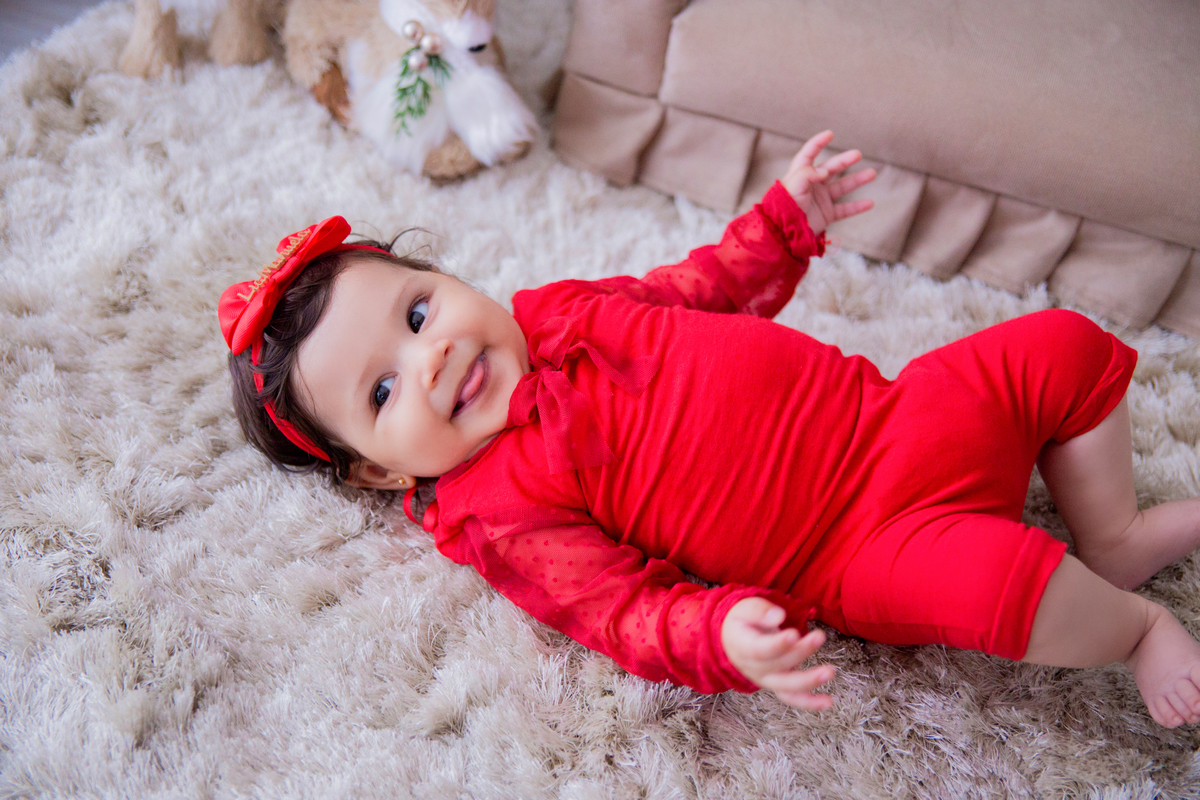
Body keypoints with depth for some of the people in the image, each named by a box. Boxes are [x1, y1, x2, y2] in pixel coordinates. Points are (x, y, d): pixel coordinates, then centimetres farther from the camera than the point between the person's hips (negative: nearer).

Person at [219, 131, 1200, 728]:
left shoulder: (556, 312, 6)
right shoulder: (499, 509, -14)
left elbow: (707, 291, 21)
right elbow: (627, 612, -21)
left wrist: (787, 216, 19)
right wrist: (725, 635, -41)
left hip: (894, 408, 8)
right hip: (860, 546, -7)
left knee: (1066, 349, 5)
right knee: (983, 575, -35)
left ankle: (1119, 543, 21)